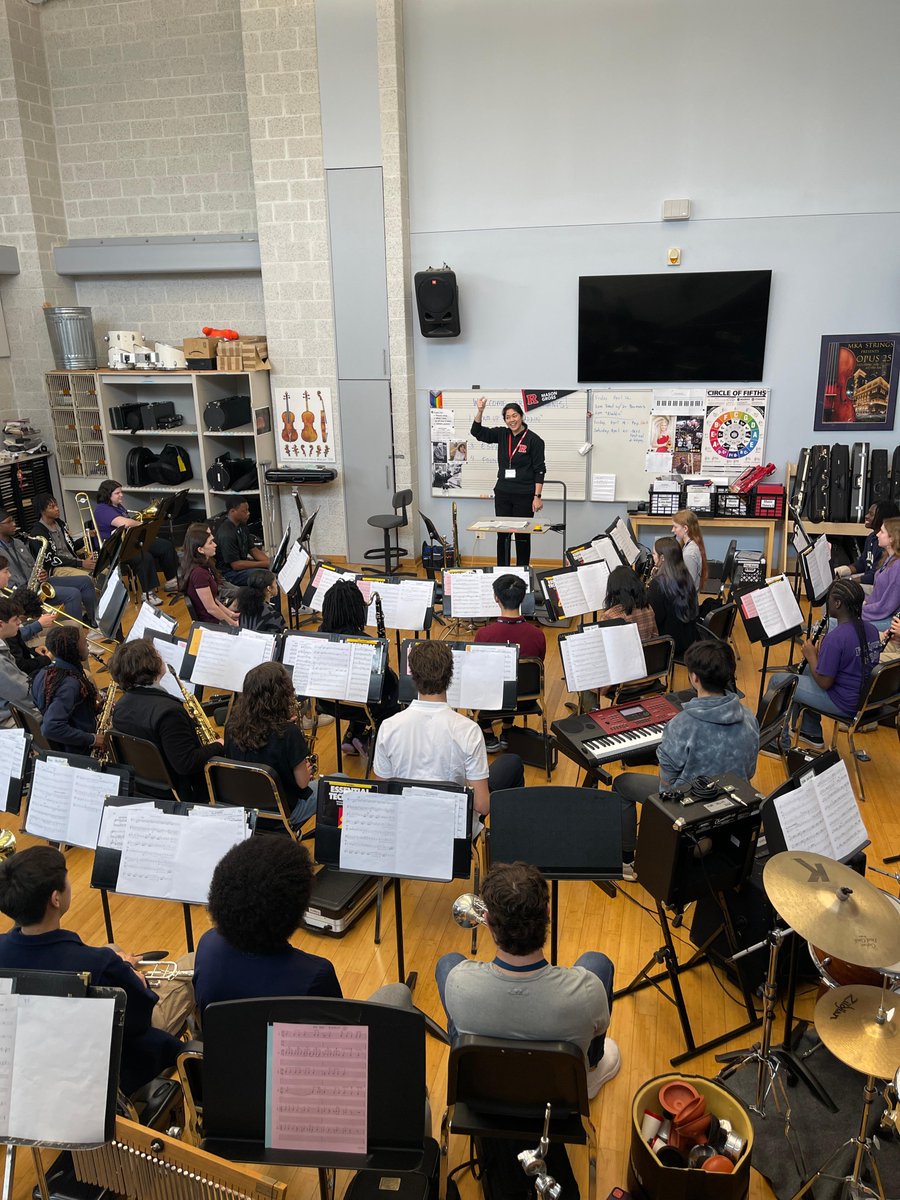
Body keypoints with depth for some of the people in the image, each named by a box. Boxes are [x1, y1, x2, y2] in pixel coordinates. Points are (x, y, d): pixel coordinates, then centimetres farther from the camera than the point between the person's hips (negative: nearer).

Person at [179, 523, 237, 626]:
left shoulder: (204, 564, 3)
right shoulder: (198, 573, -26)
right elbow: (211, 608, -19)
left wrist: (230, 613, 9)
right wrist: (232, 623, -8)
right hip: (210, 623, -9)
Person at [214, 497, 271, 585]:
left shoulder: (242, 526, 5)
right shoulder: (226, 534, -23)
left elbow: (253, 549, 10)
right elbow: (236, 565, -23)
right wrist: (264, 564, -22)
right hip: (230, 572, -9)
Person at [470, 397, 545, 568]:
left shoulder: (534, 440, -7)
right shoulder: (502, 435, 7)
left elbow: (539, 470, -8)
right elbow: (477, 432, 4)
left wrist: (537, 496, -13)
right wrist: (480, 411, -10)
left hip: (524, 495, -4)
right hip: (503, 494, 5)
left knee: (522, 535, 5)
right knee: (502, 534, 9)